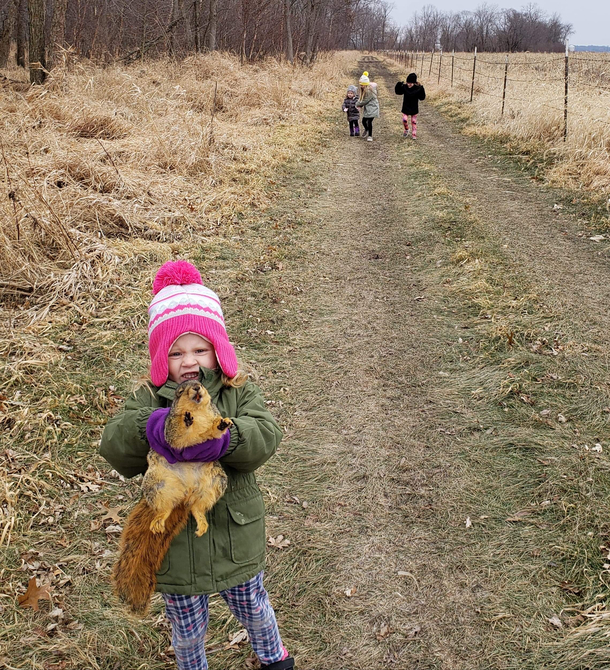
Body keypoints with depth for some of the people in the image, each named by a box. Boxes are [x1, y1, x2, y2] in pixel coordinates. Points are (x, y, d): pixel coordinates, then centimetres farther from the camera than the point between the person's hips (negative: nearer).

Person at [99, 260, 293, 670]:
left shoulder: (240, 393, -6)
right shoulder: (149, 401, -7)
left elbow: (266, 435, -23)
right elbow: (113, 446, -20)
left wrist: (225, 439, -44)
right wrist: (147, 425, -42)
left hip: (236, 540, 1)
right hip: (174, 546, 0)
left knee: (254, 611, 27)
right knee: (188, 633, 21)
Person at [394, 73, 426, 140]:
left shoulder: (417, 89, -15)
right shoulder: (404, 87, -9)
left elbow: (422, 98, -16)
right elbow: (398, 92, 1)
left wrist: (421, 90, -32)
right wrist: (398, 85, -17)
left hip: (414, 108, -1)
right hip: (406, 108, 1)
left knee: (414, 121, 8)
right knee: (404, 120, -8)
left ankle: (414, 134, 21)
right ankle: (407, 130, 21)